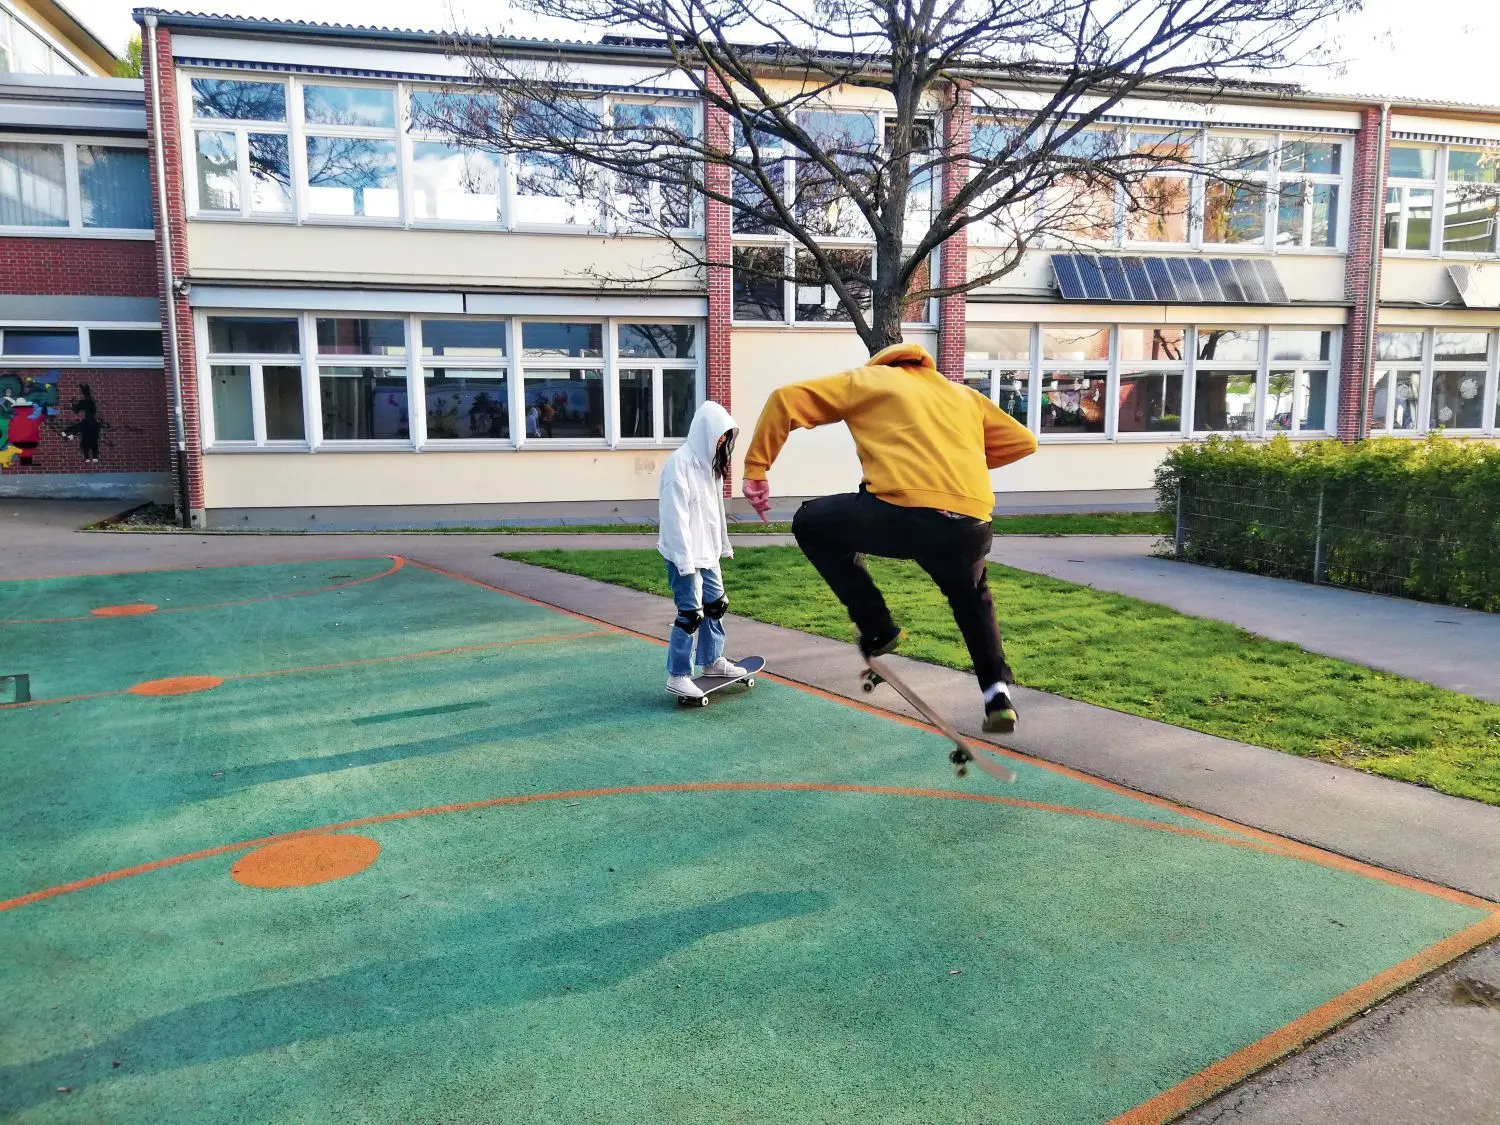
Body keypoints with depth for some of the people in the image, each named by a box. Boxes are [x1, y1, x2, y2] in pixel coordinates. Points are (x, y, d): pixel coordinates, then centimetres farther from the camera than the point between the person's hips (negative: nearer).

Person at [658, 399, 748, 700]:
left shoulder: (709, 461, 10)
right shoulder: (680, 462, -18)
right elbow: (676, 516, -21)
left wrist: (724, 545, 20)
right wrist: (684, 560, -21)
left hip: (707, 552, 9)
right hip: (685, 554, -9)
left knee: (716, 604, 17)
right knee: (691, 613, -7)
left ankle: (713, 661, 33)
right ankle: (678, 676, 3)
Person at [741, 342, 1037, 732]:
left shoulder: (864, 380, 22)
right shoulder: (964, 394, 31)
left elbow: (786, 399, 14)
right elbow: (1023, 442, 33)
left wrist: (756, 468, 16)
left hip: (903, 512, -5)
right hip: (971, 524, 5)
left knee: (811, 523, 21)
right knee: (973, 599, 36)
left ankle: (876, 629, 16)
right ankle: (998, 694, 27)